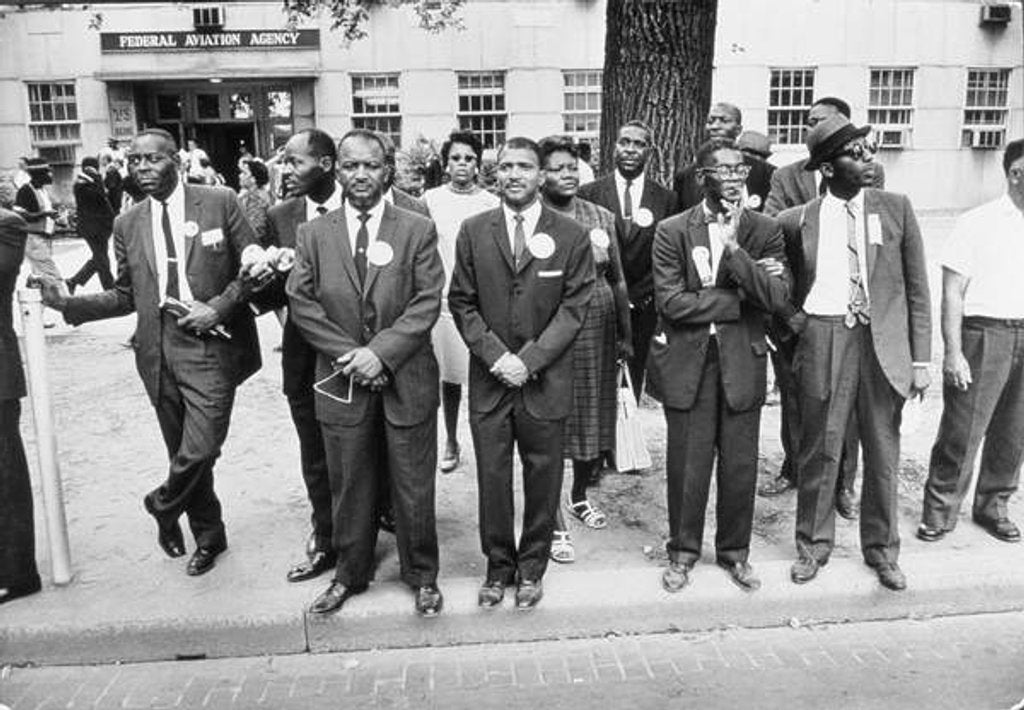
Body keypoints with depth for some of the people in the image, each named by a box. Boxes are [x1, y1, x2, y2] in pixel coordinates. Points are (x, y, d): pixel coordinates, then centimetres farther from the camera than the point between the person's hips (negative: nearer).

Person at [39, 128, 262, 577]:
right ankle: (208, 537, 33)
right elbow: (125, 297, 13)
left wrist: (219, 306, -13)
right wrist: (68, 303, 0)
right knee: (184, 453, 13)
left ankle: (162, 506, 21)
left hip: (210, 343, -4)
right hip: (158, 350, 4)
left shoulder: (219, 202, -2)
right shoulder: (127, 225, 9)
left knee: (200, 450, -12)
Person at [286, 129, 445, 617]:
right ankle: (350, 574, 33)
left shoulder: (417, 230, 0)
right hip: (342, 383, 2)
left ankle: (422, 576, 28)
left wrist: (381, 351, -17)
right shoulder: (313, 234, 5)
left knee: (414, 488, 9)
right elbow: (301, 302, 0)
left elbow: (428, 301, -7)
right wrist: (348, 354, -12)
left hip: (406, 381, -1)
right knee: (348, 487, 14)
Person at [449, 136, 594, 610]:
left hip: (546, 380, -1)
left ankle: (532, 568, 27)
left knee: (543, 477, 9)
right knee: (492, 477, 8)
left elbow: (574, 307, -4)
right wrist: (495, 355, -10)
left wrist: (529, 360, -13)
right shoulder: (473, 232, 4)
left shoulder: (571, 235, 0)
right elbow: (461, 302, 3)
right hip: (489, 378, 1)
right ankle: (498, 566, 26)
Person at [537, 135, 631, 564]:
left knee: (594, 418, 14)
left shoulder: (601, 217, 9)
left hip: (599, 331, 5)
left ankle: (579, 496, 38)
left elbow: (617, 280, 12)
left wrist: (626, 334, 10)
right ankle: (554, 524, 12)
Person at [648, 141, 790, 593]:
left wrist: (734, 249, -18)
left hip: (742, 362, 2)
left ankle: (735, 552, 29)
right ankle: (683, 552, 26)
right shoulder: (672, 232, -2)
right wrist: (740, 299, -10)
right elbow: (670, 302, -11)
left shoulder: (765, 231, 3)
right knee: (686, 465, 6)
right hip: (687, 362, -1)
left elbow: (778, 298, -9)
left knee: (741, 465, 9)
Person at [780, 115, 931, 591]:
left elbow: (917, 289, 4)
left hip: (885, 342, 1)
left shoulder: (896, 209, 3)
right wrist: (795, 317, 0)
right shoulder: (796, 221, 0)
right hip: (824, 340, -1)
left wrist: (920, 359, 0)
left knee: (883, 452, 10)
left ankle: (881, 548, 29)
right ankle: (813, 543, 25)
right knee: (819, 449, 6)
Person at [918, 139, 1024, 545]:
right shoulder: (977, 223, -5)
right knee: (961, 431, -1)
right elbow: (952, 293, -7)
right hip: (983, 333, -5)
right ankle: (940, 511, 14)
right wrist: (953, 352, -13)